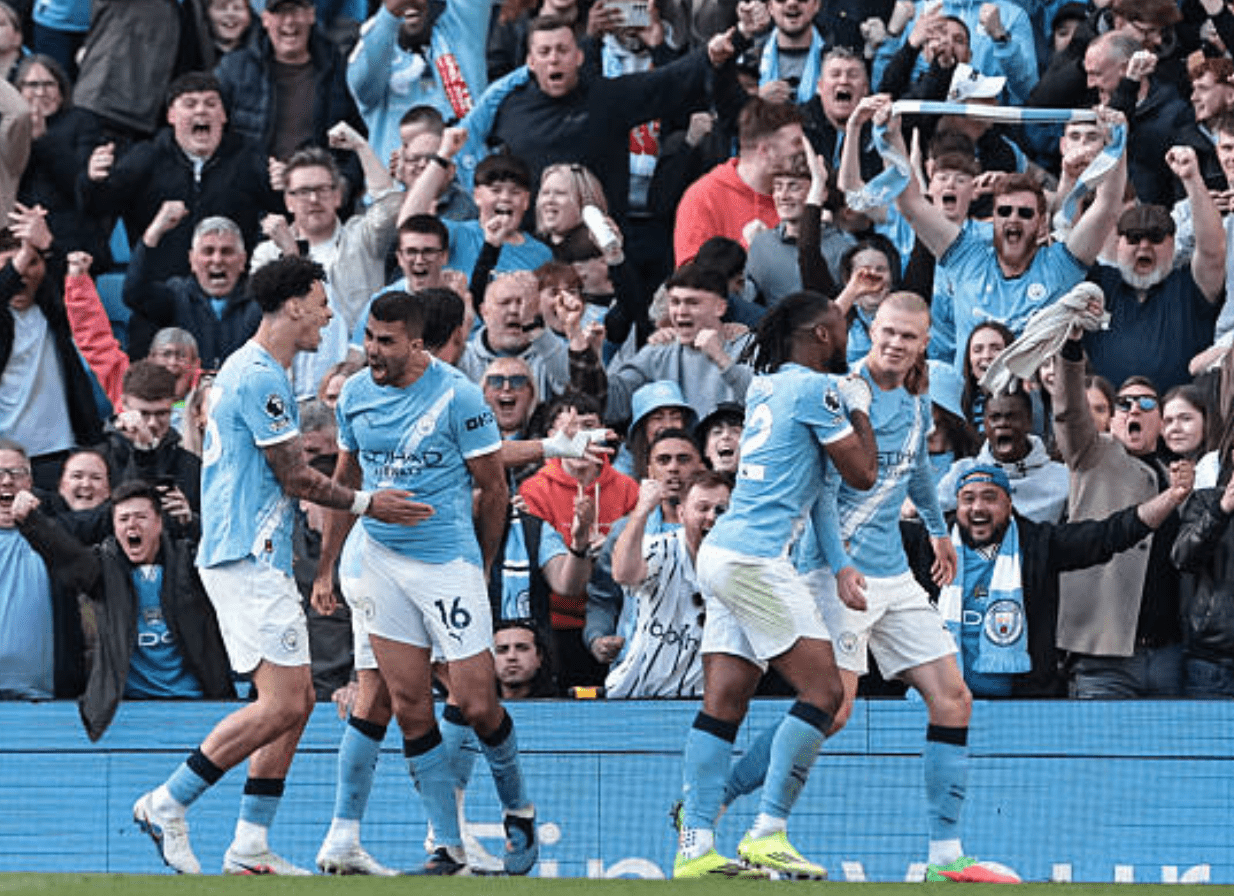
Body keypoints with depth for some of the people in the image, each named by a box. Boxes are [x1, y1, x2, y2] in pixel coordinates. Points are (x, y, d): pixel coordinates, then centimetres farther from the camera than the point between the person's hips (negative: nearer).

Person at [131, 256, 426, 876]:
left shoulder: (246, 369, 18)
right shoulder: (260, 378, -14)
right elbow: (296, 478, -12)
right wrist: (367, 504, 0)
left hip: (257, 558, 11)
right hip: (249, 561, -11)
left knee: (296, 698, 9)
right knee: (282, 703, -14)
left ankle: (250, 846, 7)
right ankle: (166, 805, -8)